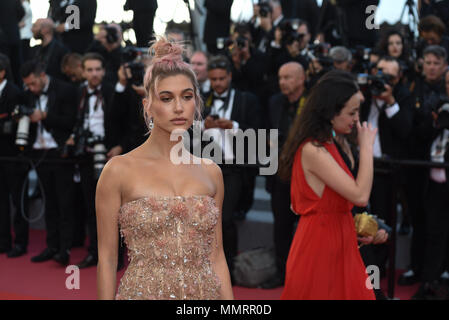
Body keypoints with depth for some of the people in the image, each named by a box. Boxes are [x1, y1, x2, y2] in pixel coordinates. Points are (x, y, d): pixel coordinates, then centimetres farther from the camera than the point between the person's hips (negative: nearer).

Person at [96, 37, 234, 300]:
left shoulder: (211, 173, 3)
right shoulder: (120, 170, -7)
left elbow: (216, 256, 6)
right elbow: (107, 259, -3)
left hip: (205, 292, 3)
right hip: (144, 291, -3)